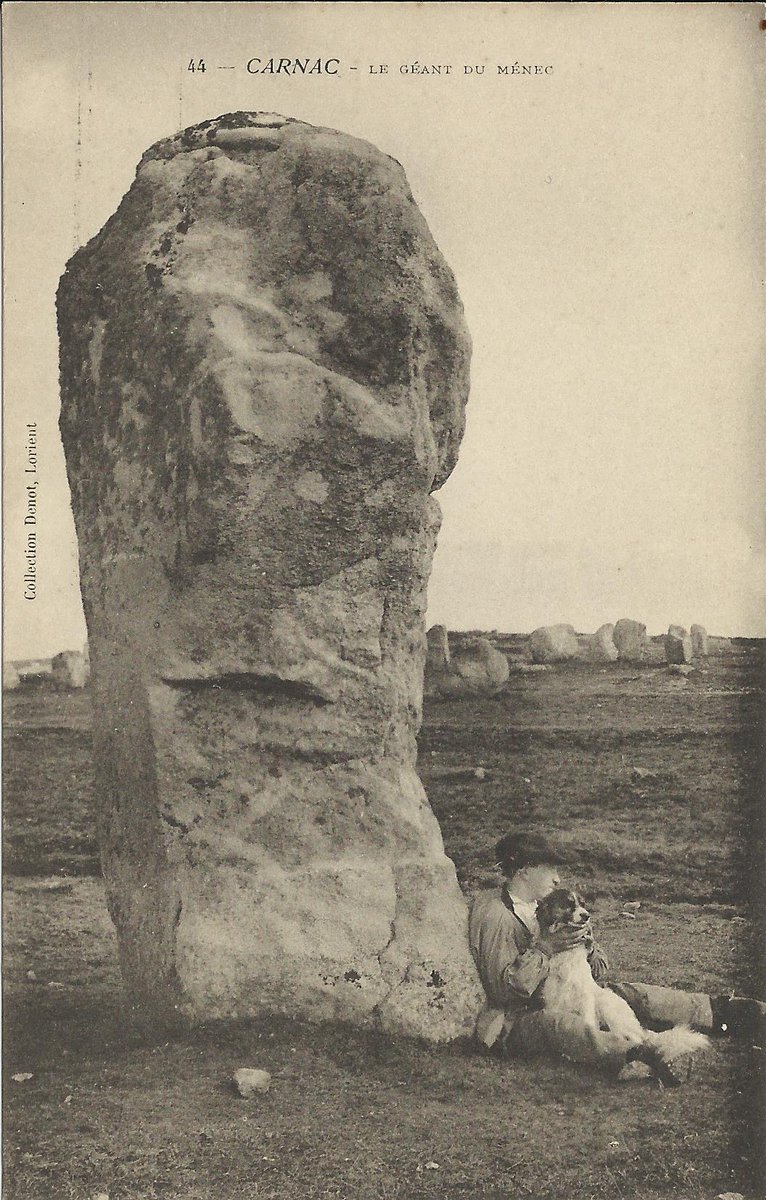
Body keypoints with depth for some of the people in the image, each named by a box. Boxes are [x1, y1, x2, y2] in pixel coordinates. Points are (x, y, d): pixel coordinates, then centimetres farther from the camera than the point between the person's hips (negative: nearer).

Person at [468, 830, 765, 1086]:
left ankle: (718, 1011, 1)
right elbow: (504, 987, -20)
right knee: (553, 1024, -40)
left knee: (628, 993, -4)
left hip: (554, 1001, 8)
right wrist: (544, 948, -23)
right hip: (510, 1021, -8)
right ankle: (634, 1053, -60)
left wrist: (586, 945, -10)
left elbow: (598, 970, 12)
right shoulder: (493, 915, -13)